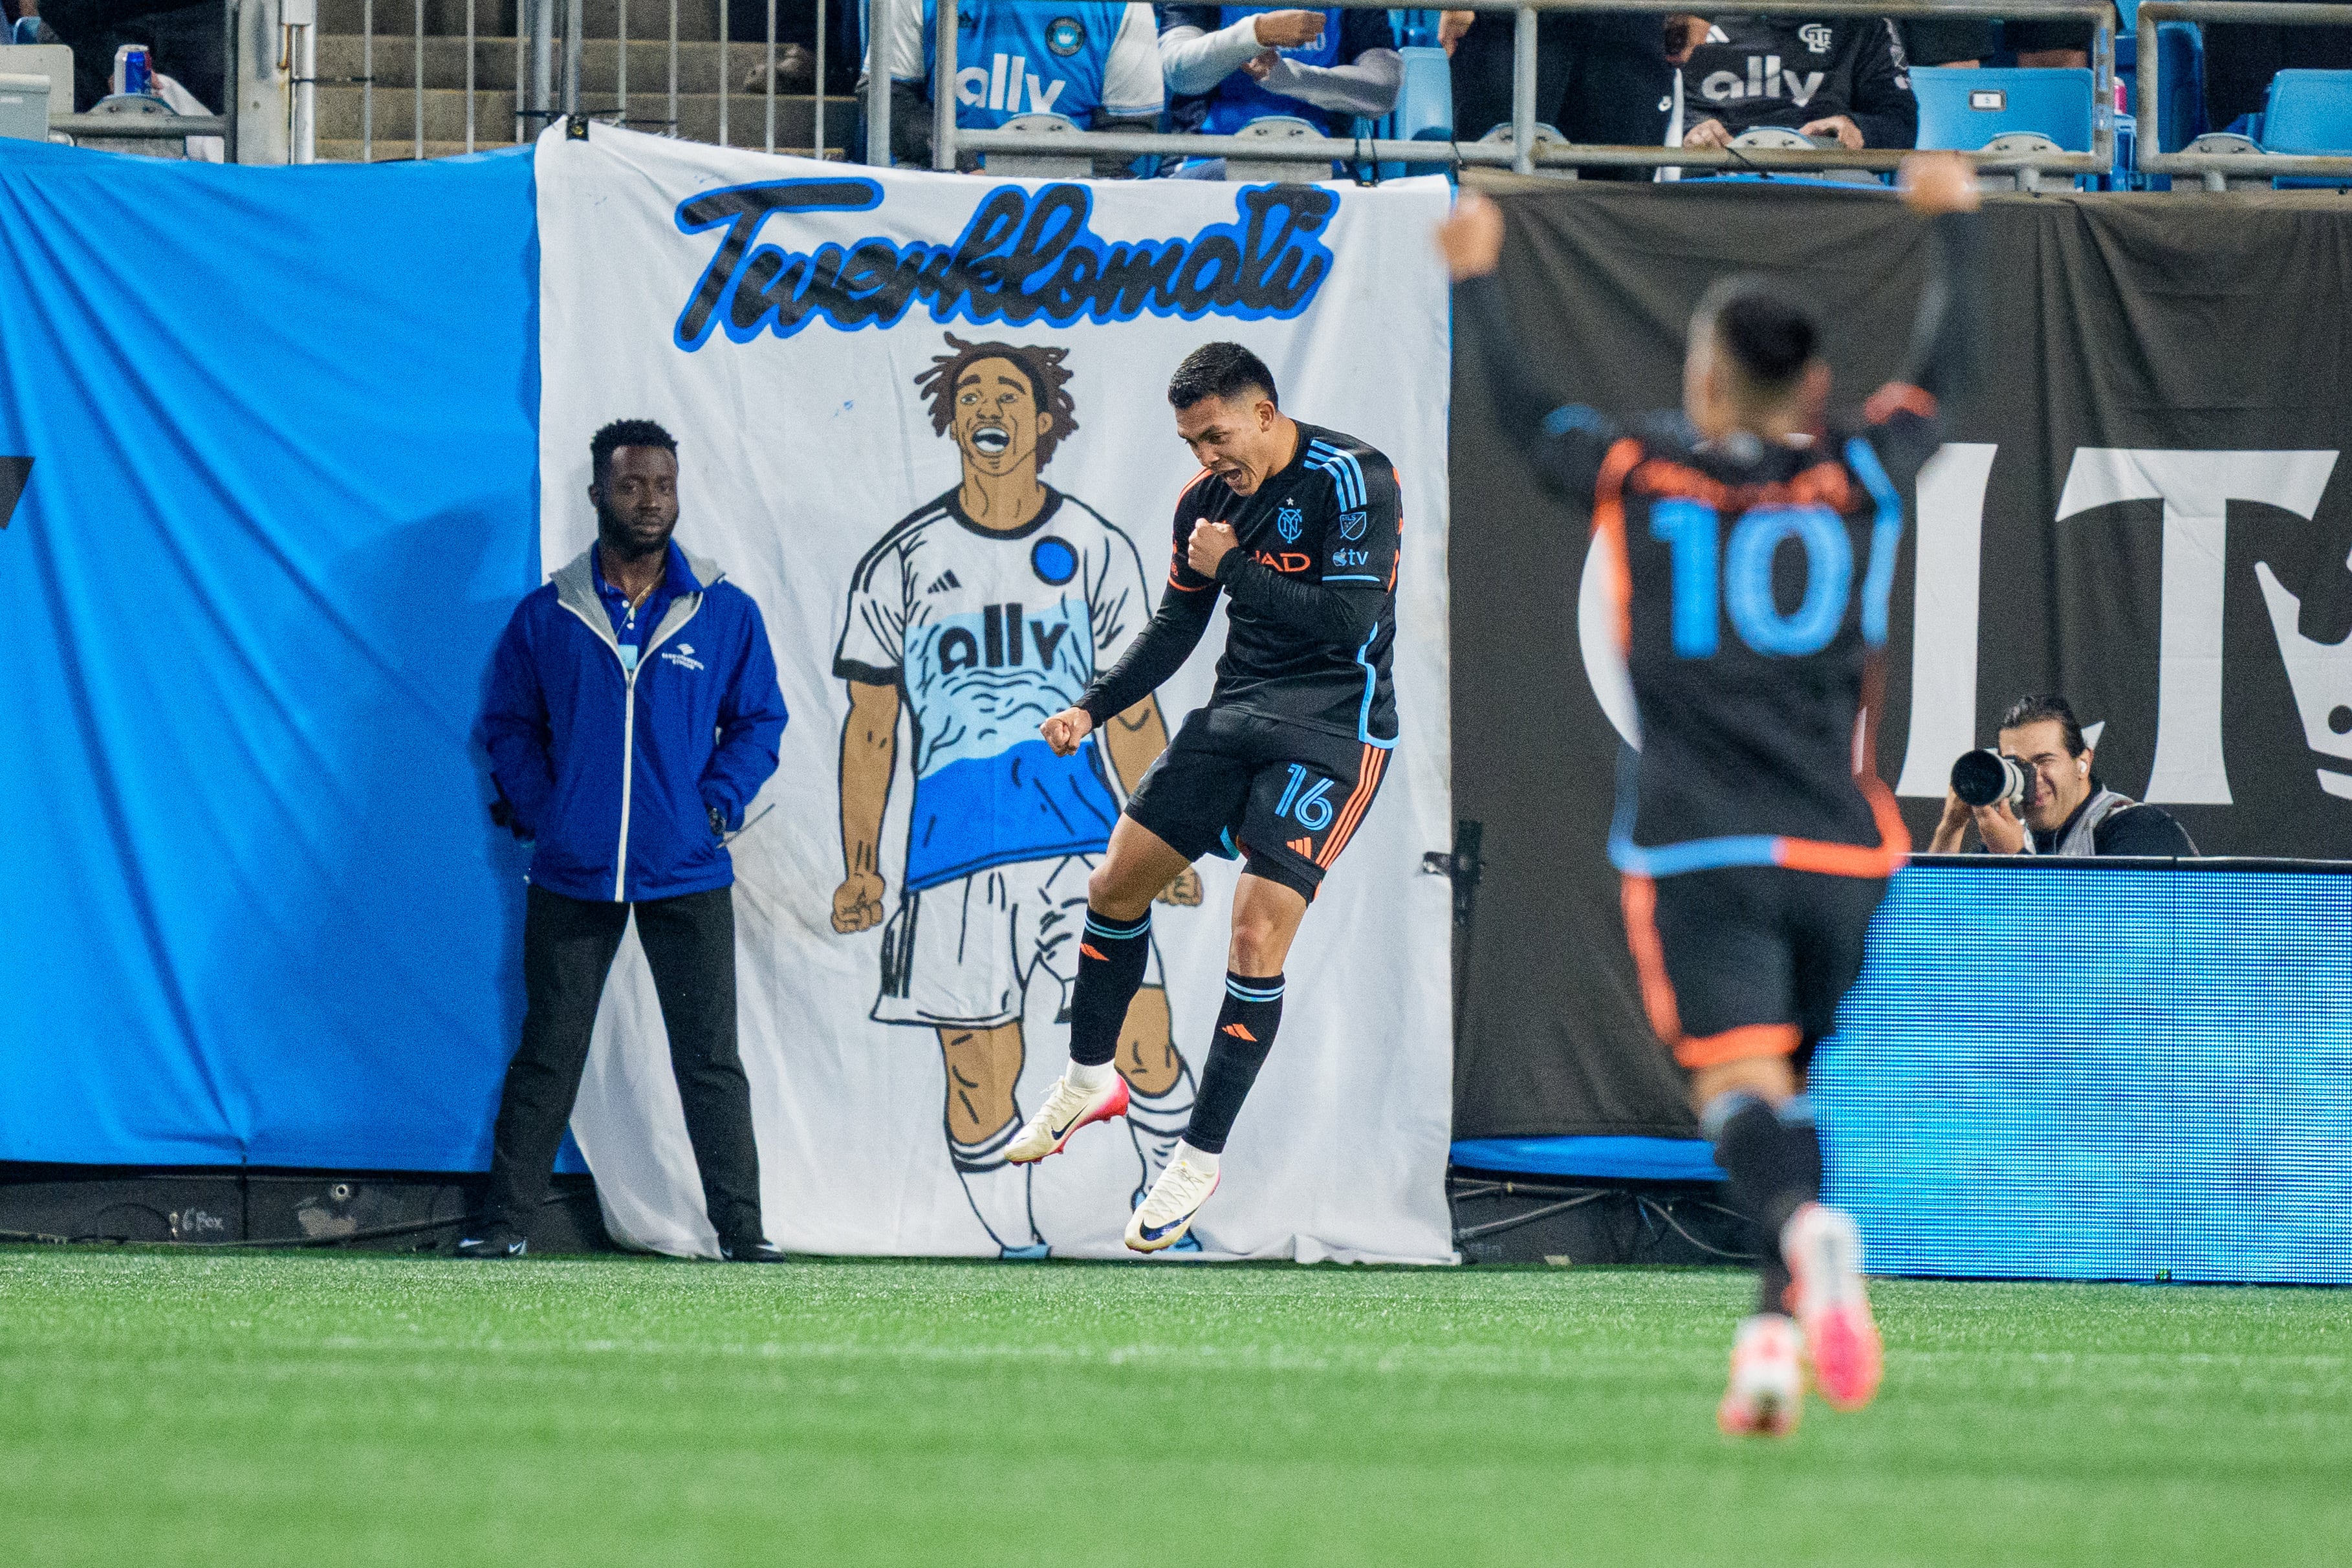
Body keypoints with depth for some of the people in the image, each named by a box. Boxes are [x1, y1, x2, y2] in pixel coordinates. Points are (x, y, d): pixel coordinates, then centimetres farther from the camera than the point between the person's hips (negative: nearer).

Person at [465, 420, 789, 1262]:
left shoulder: (726, 615, 4)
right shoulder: (546, 617, 4)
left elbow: (758, 720, 10)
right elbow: (509, 722, 10)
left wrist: (718, 801, -5)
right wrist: (538, 809, -4)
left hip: (687, 873, 0)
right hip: (573, 873, 0)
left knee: (710, 1059, 1)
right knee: (547, 1056, 4)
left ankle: (741, 1227, 4)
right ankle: (505, 1222, 9)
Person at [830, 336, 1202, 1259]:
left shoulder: (1097, 550, 8)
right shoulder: (901, 564, 5)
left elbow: (1132, 712, 13)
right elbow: (870, 725, 9)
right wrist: (860, 866, 3)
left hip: (1083, 835, 0)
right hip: (957, 852, 0)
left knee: (1145, 1044, -9)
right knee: (980, 1071, -4)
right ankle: (1015, 1246, 10)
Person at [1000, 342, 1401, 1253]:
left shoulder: (1352, 479, -17)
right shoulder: (1207, 498, 4)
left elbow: (1348, 620, -24)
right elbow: (1176, 628, 14)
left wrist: (1234, 569, -19)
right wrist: (1091, 709, 3)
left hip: (1333, 730, -7)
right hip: (1236, 716, 7)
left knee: (1258, 934, -16)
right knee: (1116, 885, 8)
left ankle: (1201, 1158, -5)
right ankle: (1088, 1081, 31)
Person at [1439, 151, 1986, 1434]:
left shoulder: (1638, 480, 0)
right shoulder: (1860, 481, 4)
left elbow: (1521, 413, 17)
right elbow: (1946, 367, 21)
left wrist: (1475, 280, 33)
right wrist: (1953, 222, 36)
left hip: (1697, 852, -3)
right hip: (1836, 849, 3)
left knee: (1740, 1087, -16)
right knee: (1787, 1094, 16)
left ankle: (1809, 1231, -46)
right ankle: (1773, 1340, 8)